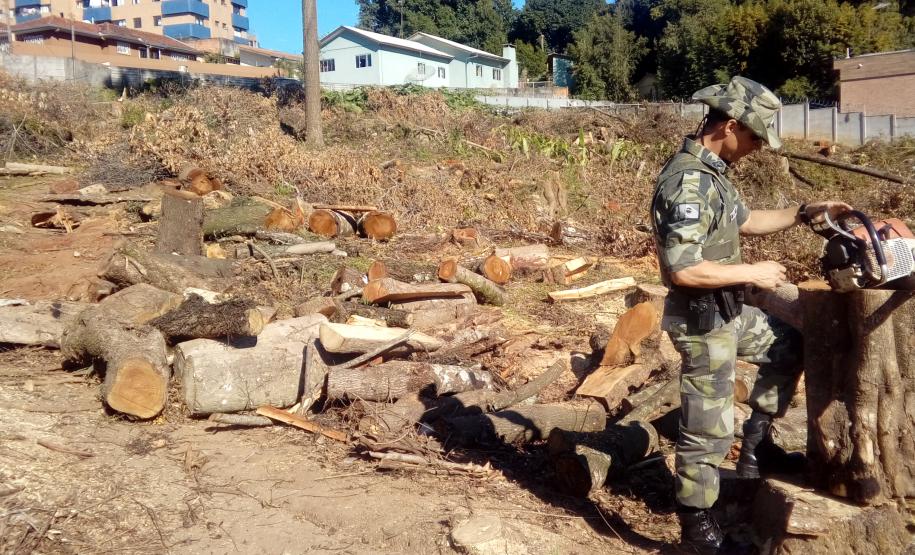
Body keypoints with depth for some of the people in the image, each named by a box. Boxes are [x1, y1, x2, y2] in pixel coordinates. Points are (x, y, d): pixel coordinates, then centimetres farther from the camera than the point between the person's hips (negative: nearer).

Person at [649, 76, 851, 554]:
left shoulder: (710, 170, 6)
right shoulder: (689, 182, -26)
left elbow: (743, 220, 21)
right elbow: (682, 269, -31)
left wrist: (804, 213, 12)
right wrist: (752, 273, -20)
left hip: (729, 311, 10)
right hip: (701, 322, -10)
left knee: (788, 347, 28)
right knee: (707, 431, 3)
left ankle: (755, 442, 34)